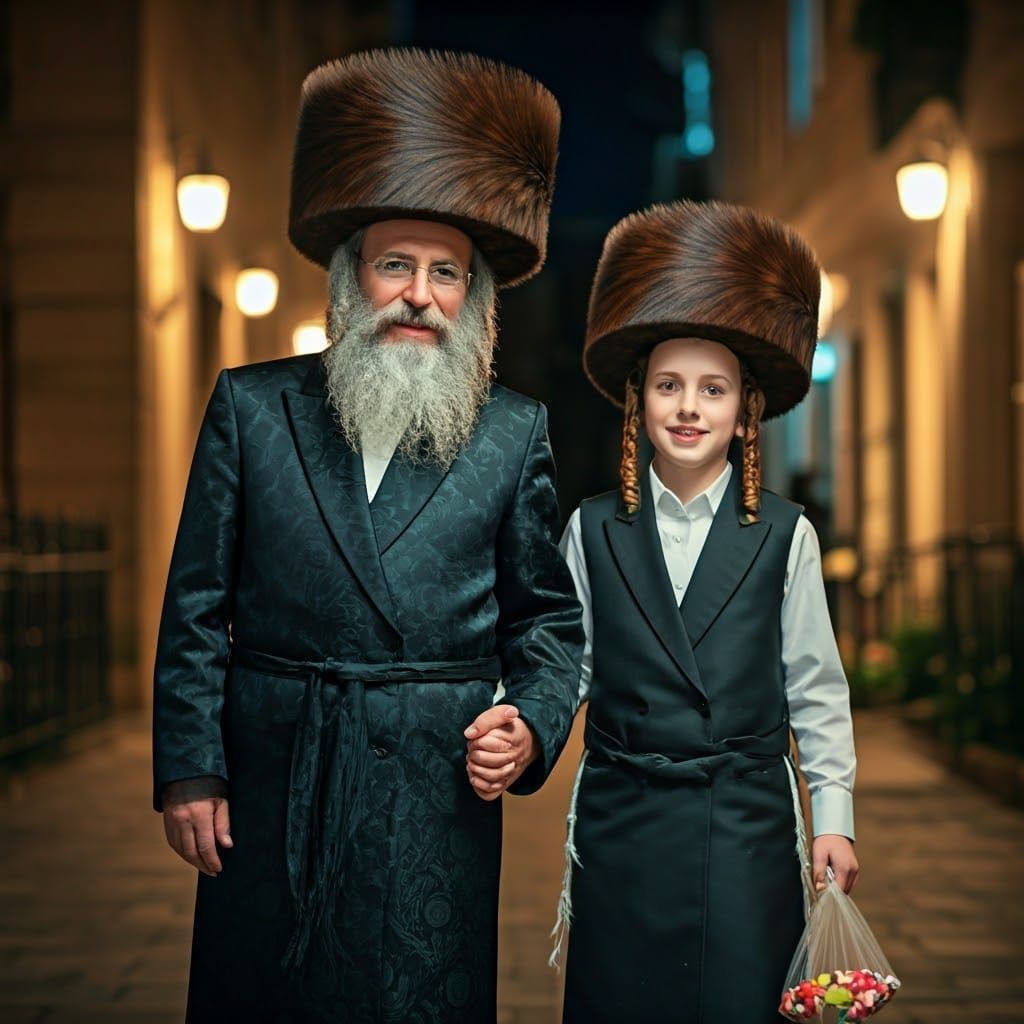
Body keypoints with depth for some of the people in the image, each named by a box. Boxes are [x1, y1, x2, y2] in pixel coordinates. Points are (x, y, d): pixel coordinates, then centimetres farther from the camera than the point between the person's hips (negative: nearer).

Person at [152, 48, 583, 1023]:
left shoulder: (515, 435, 5)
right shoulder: (251, 407, 4)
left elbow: (547, 617, 11)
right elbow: (197, 607, 4)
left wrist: (531, 722, -6)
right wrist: (189, 769, -1)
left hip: (439, 797, 0)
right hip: (271, 791, 1)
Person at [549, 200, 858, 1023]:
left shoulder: (784, 536, 1)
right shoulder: (593, 531, 3)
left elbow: (815, 689, 5)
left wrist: (833, 818, 3)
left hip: (747, 830, -1)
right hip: (621, 829, 1)